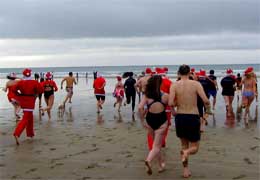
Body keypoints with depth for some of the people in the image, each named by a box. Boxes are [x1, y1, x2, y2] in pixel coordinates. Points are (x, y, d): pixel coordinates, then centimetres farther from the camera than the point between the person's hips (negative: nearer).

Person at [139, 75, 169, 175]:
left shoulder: (146, 95, -5)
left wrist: (142, 121, -7)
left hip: (150, 120, 3)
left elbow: (140, 108, -16)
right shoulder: (165, 96, -8)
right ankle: (149, 160, -25)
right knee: (157, 146, 2)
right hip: (161, 120, -3)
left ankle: (161, 164, 33)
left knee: (156, 143, 22)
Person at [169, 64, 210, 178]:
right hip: (193, 118, -2)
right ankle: (186, 152, -19)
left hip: (180, 117, 2)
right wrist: (208, 106, 10)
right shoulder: (196, 84, -6)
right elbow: (205, 100, -13)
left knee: (184, 145, 23)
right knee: (194, 147, 14)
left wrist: (177, 103, 7)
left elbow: (170, 103, -15)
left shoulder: (174, 85, -5)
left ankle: (185, 170, 19)